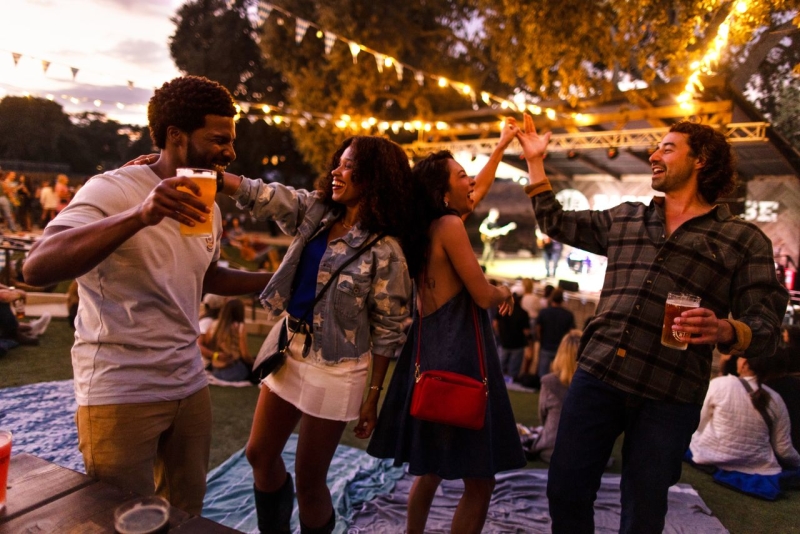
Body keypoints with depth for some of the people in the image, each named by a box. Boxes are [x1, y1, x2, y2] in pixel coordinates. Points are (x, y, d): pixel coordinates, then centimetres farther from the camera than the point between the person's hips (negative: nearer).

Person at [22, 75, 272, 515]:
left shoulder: (208, 207, 8)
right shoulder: (112, 190, -14)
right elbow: (37, 267, -28)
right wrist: (140, 215, -40)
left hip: (190, 388, 7)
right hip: (119, 395, -6)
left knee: (186, 514, 15)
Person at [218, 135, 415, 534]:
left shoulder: (385, 251, -16)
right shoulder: (314, 210, 1)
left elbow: (388, 331, -12)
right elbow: (256, 193, -4)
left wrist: (373, 397, -9)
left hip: (335, 368, -6)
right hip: (289, 349, 7)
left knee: (309, 478, 6)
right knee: (260, 455, 19)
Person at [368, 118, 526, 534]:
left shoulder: (429, 227, 14)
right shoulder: (449, 224, -11)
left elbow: (479, 190, 30)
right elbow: (483, 296, -12)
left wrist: (502, 145, 36)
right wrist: (505, 291, 10)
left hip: (433, 351, 10)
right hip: (458, 353, -10)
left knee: (431, 469, 22)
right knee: (479, 481, -1)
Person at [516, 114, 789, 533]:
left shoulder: (744, 239, 5)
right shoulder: (624, 218, 17)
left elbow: (766, 327, 0)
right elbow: (555, 222, 24)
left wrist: (725, 331, -22)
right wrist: (534, 160, 22)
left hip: (668, 397, -3)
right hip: (596, 374, 3)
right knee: (565, 492, 7)